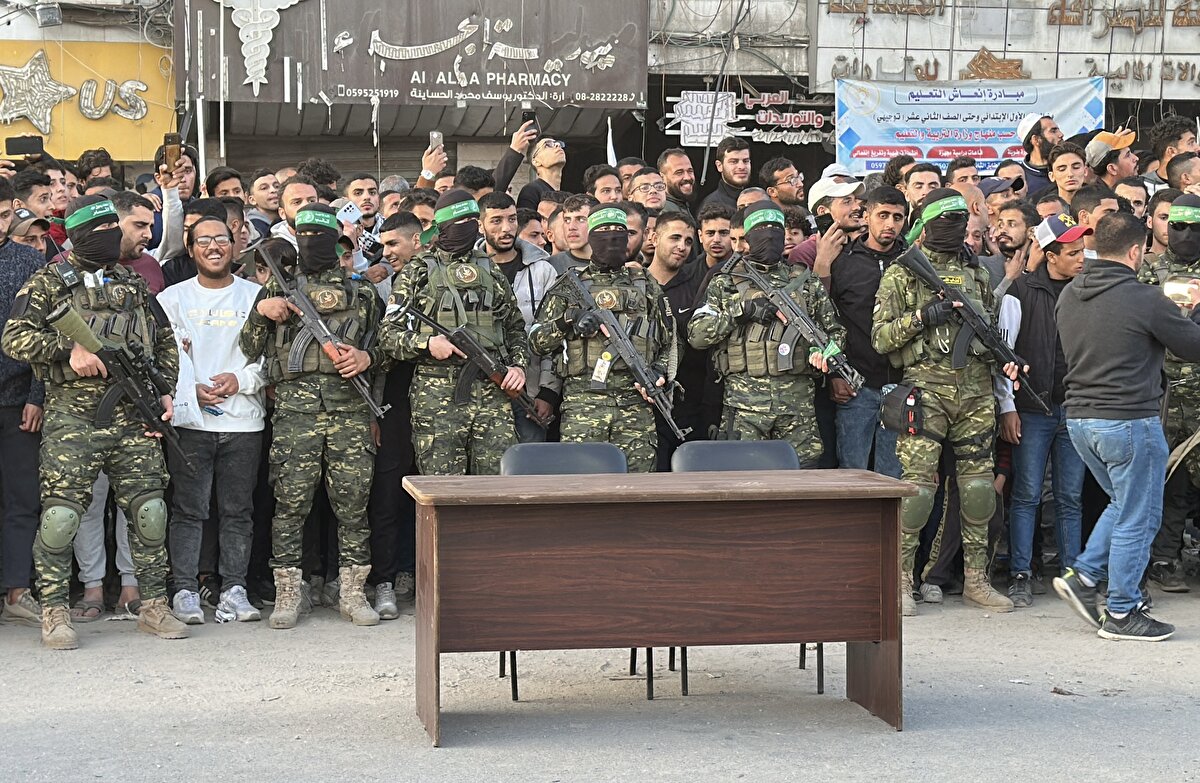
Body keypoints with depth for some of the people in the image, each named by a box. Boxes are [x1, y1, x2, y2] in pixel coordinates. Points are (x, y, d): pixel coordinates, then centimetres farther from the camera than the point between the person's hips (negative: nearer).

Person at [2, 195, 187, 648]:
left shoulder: (134, 284, 16)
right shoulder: (50, 282, 3)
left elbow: (166, 342, 21)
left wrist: (165, 391, 8)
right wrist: (68, 349, -18)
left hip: (134, 418, 4)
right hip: (73, 419, -4)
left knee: (150, 512, 2)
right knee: (60, 516, -8)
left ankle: (153, 606, 14)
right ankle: (54, 614, 6)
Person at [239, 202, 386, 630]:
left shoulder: (361, 290, 16)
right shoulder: (278, 286, 15)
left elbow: (387, 346, 16)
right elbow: (249, 349, 12)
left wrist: (366, 358, -5)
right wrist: (260, 312, -4)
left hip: (351, 404, 1)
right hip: (294, 405, -1)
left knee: (353, 498, 0)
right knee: (291, 498, -3)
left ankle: (353, 591, 10)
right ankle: (287, 593, 5)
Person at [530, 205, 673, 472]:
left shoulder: (647, 285, 17)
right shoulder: (568, 285, 11)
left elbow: (668, 341, 20)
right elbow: (536, 341, 7)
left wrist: (660, 371, 2)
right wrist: (567, 320, -10)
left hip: (636, 401, 2)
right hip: (583, 402, -2)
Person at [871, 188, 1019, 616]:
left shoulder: (977, 272, 17)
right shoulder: (901, 273, 2)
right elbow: (880, 337, -2)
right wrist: (922, 316, -15)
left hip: (976, 390, 5)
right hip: (926, 389, -5)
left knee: (978, 485, 5)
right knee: (918, 484, -9)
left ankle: (975, 579, 15)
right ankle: (901, 579, 1)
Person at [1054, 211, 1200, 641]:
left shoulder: (1069, 295, 5)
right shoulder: (1145, 300, -16)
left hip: (1080, 419, 8)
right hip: (1130, 421, -8)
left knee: (1125, 505, 24)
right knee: (1137, 519, 5)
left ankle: (1083, 576, 16)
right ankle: (1121, 613, 11)